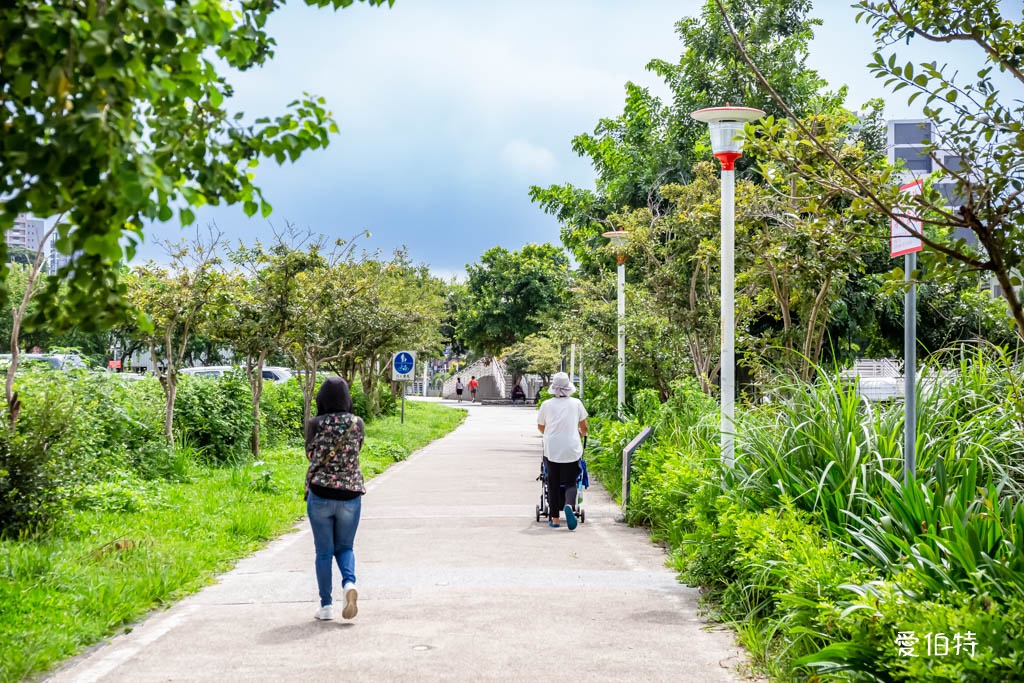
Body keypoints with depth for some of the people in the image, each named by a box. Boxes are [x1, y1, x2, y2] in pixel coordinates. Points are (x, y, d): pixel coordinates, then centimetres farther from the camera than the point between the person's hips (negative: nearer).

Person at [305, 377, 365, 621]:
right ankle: (349, 582, -12)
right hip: (350, 493, 1)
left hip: (320, 493, -1)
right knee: (345, 547, 16)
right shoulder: (357, 423, -2)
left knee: (324, 552, 9)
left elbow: (310, 453, 9)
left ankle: (326, 605, 9)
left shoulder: (315, 424, -5)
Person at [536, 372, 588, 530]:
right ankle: (569, 505, -25)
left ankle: (555, 518, 11)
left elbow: (540, 427, 17)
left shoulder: (546, 405, 2)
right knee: (570, 482, 5)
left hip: (551, 450, 0)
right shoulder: (576, 403, 3)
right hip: (571, 450, 0)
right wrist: (582, 433, 38)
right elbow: (584, 428, 15)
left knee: (553, 484, 9)